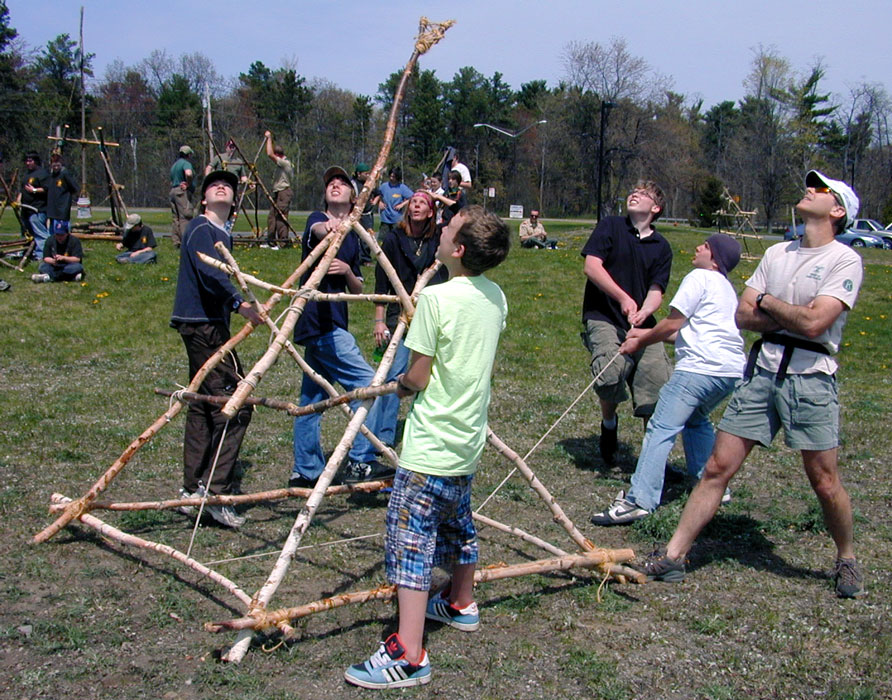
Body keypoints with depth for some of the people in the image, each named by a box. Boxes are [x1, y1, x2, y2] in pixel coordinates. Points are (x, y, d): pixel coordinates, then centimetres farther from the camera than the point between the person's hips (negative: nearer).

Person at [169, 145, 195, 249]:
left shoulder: (174, 164, 22)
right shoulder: (185, 163, -7)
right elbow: (188, 173, -28)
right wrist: (189, 184, -14)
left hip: (173, 191, 9)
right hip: (182, 191, -9)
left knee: (176, 218, 9)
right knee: (185, 217, -10)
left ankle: (176, 242, 9)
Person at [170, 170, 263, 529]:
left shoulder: (224, 235, 21)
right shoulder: (200, 228, -8)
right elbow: (209, 272, -26)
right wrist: (238, 302, -40)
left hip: (211, 326, 10)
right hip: (201, 324, -10)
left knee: (204, 405, 11)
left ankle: (193, 490, 18)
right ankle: (215, 490, -12)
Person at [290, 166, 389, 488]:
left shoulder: (352, 237, 17)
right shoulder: (317, 220, -2)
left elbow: (358, 290, 15)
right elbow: (316, 230, -29)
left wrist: (348, 271, -7)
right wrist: (327, 228, -53)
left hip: (329, 324, 8)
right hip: (320, 320, -8)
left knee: (312, 397, 13)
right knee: (368, 383, -13)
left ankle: (305, 471, 21)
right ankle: (360, 462, -8)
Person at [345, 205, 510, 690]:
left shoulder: (436, 297, -20)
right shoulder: (496, 297, 3)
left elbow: (417, 378, -17)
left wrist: (401, 383, 5)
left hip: (431, 446, -8)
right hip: (469, 439, 9)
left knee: (411, 537, -7)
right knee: (456, 523, 25)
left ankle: (409, 655, -8)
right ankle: (461, 605, 44)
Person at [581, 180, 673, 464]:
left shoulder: (661, 247, 13)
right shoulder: (610, 226, 5)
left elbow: (656, 290, 3)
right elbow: (591, 266, -7)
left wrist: (643, 312, -20)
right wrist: (623, 298, -16)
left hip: (642, 324, 4)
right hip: (603, 317, -3)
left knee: (657, 381, -9)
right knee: (612, 371, -29)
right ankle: (609, 423, 4)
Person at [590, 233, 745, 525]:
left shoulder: (699, 278, 1)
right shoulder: (726, 288, 28)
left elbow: (672, 324, -2)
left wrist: (641, 342, 11)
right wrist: (646, 334, 25)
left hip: (700, 367, -10)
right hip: (732, 371, 10)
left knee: (661, 430, -14)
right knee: (696, 420, 30)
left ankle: (638, 501, -23)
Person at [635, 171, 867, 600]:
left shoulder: (845, 261, -5)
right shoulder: (776, 254, 13)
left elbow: (813, 323, -18)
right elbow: (743, 315, 7)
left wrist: (768, 302, -2)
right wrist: (792, 319, -8)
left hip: (810, 379, -4)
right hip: (761, 372, 5)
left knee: (824, 482, 1)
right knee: (718, 467, 2)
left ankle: (847, 560, 27)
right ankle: (673, 556, 6)